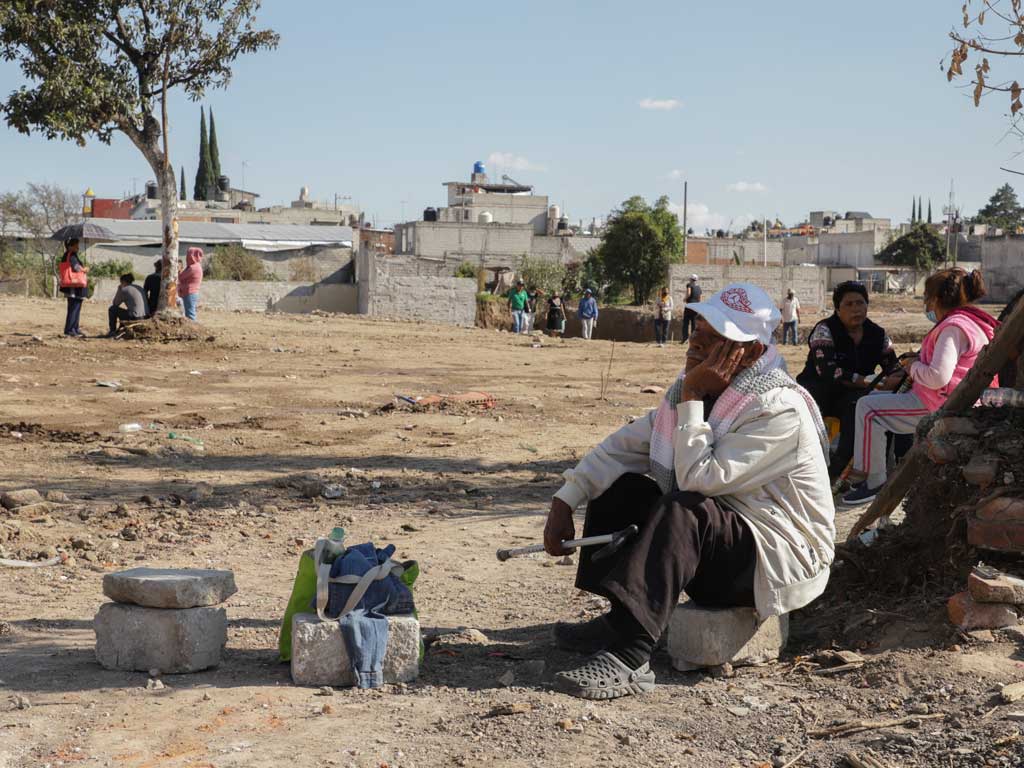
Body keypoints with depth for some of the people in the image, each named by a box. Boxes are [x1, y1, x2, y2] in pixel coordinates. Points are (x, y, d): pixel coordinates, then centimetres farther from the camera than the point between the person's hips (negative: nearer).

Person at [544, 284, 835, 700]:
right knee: (620, 485, 0)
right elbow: (627, 444, 6)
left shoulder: (780, 409, -23)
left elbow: (699, 478, -29)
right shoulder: (699, 387, 4)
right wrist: (565, 501, -3)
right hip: (712, 538, 9)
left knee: (685, 510, -34)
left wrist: (691, 398, -24)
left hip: (780, 559, -9)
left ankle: (628, 658, -41)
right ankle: (621, 621, -3)